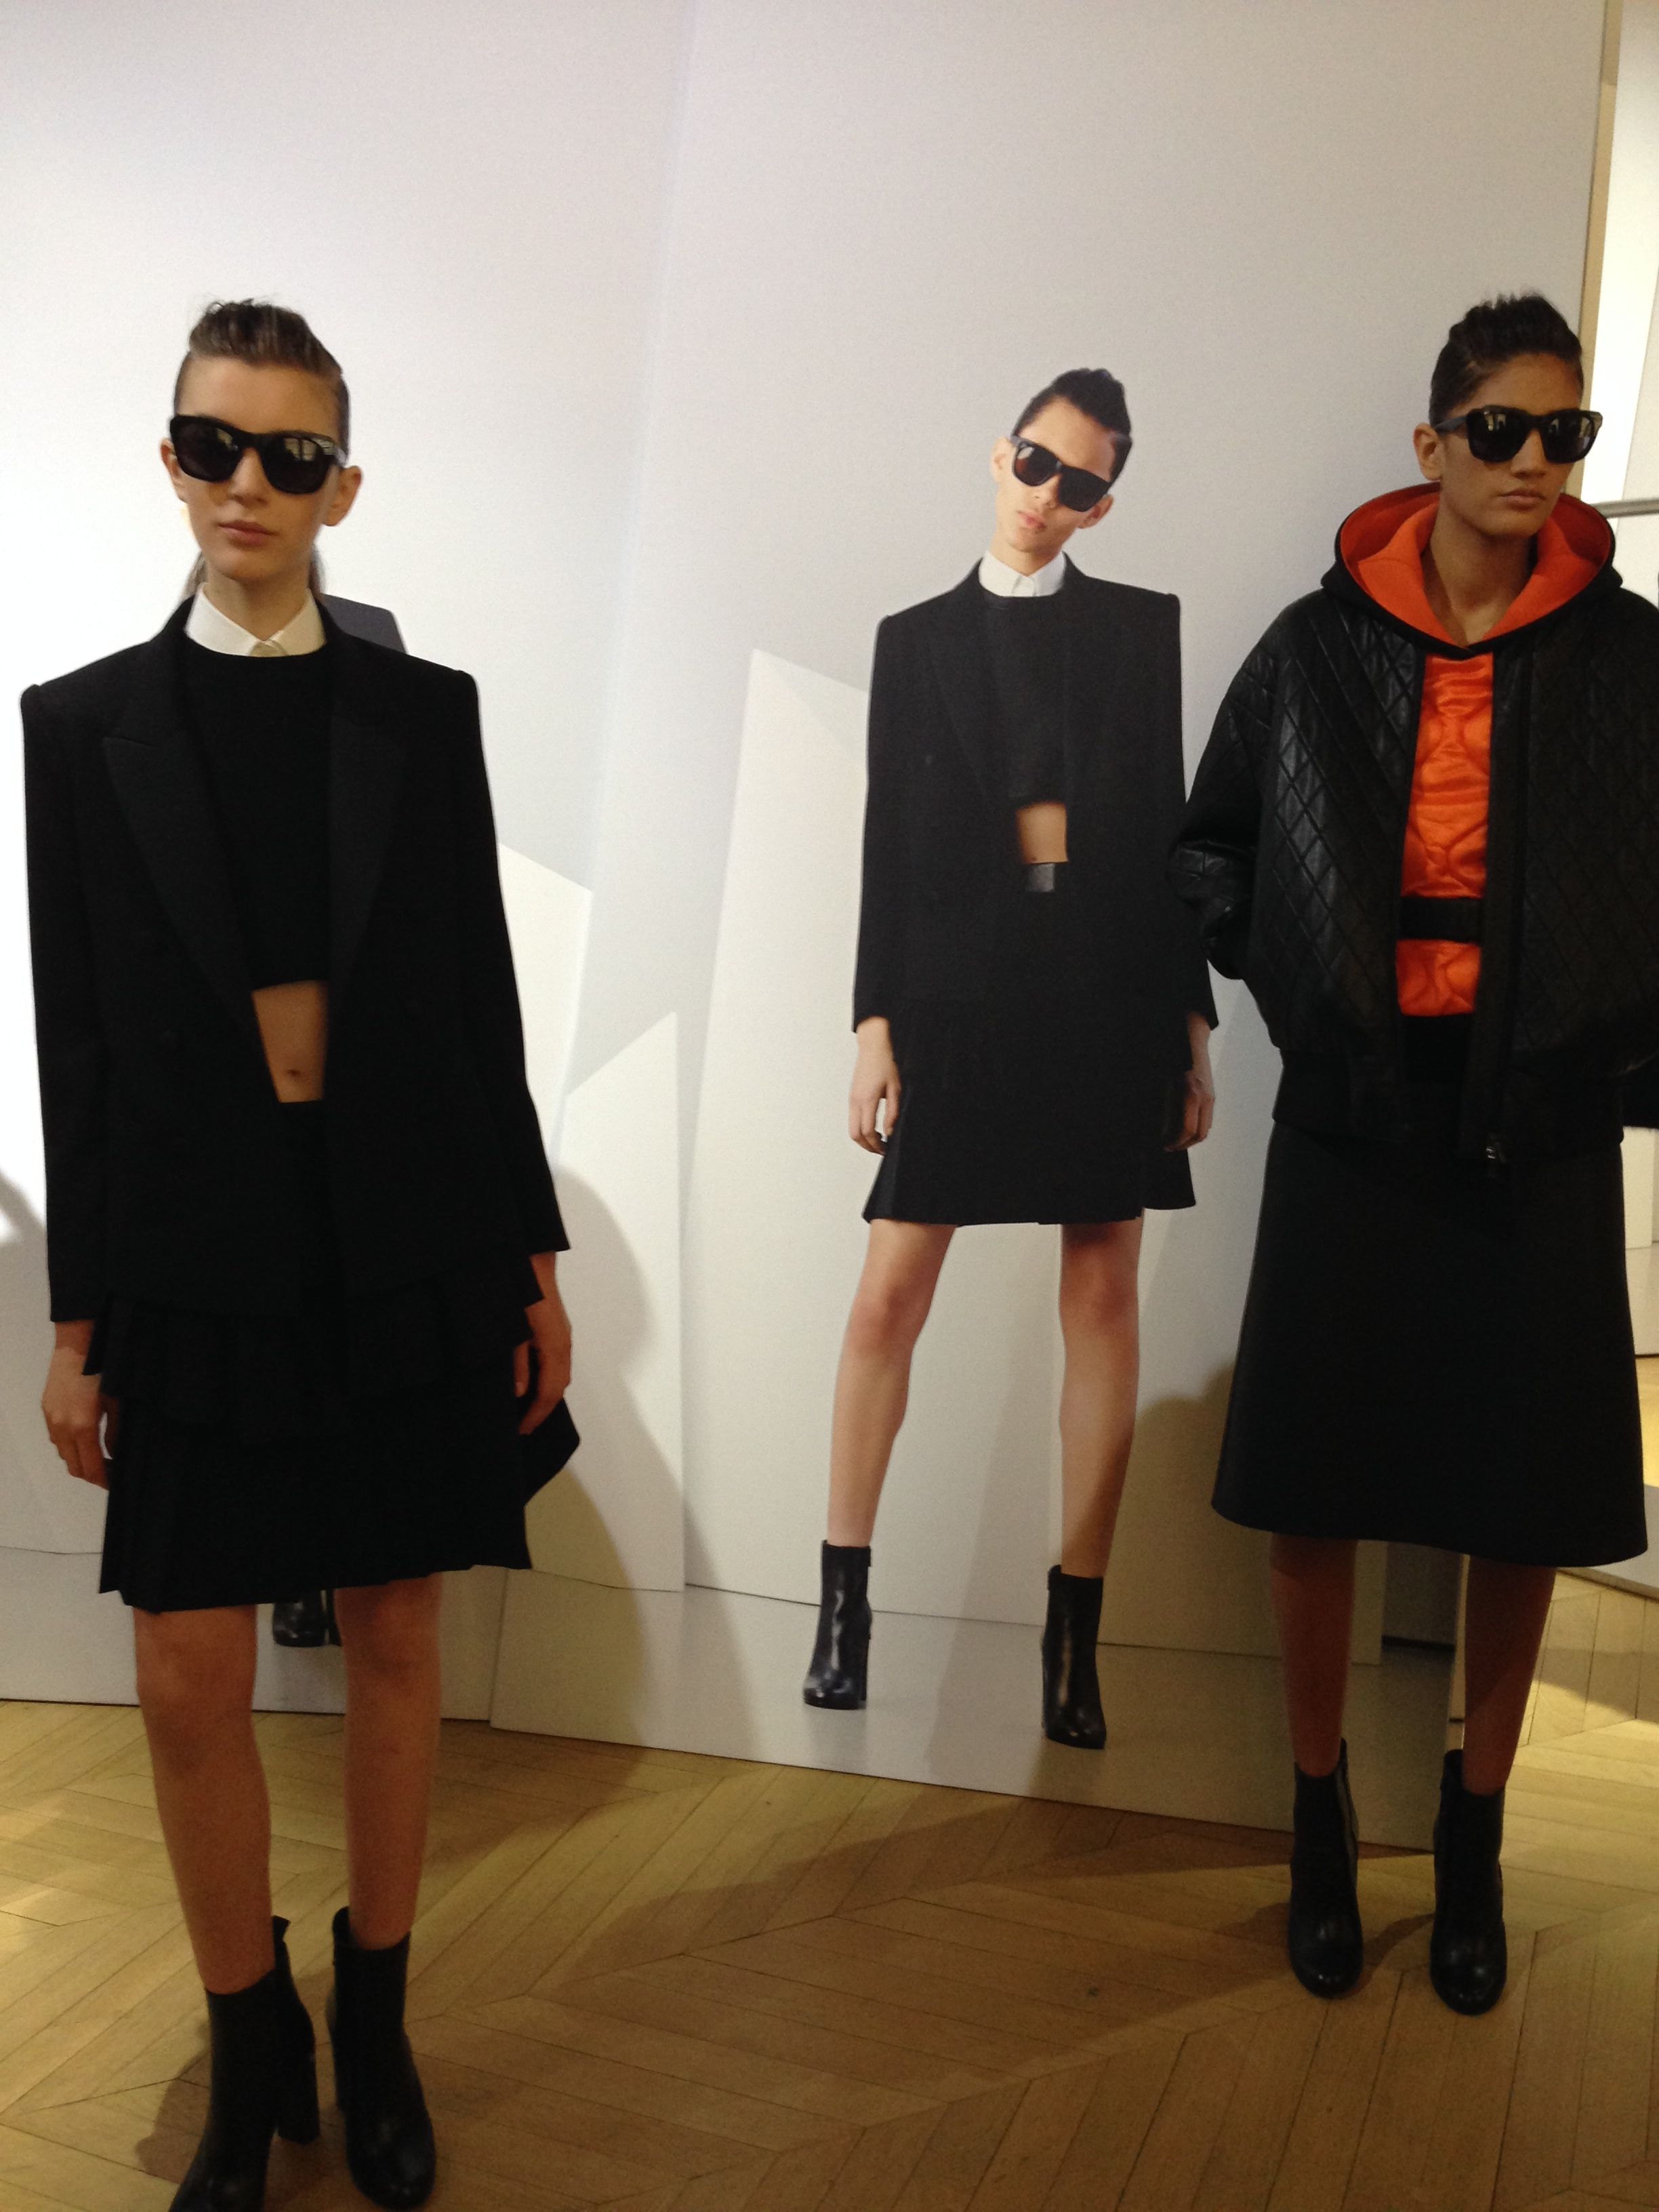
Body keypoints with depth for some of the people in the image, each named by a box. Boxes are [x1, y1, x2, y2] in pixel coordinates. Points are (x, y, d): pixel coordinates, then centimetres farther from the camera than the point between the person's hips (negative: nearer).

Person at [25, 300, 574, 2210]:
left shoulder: (425, 710, 4)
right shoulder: (83, 723, 3)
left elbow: (483, 999, 5)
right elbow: (77, 1043, 2)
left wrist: (534, 1260, 4)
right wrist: (79, 1317, 2)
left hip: (413, 1255, 1)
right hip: (201, 1265, 0)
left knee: (395, 1641, 10)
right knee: (190, 1683, 2)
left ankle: (374, 2026, 29)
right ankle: (251, 2051, 25)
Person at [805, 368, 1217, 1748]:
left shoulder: (1142, 627, 11)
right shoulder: (916, 638, 11)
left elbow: (1168, 822, 8)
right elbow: (888, 842, 7)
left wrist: (1194, 1019, 4)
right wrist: (874, 1023, 0)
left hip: (1111, 987, 1)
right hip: (958, 992, 0)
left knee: (1104, 1300, 1)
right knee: (892, 1290, -4)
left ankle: (1075, 1633, 10)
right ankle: (845, 1598, 9)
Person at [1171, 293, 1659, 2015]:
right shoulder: (1321, 646, 2)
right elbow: (1212, 848, 12)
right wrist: (1292, 987, 3)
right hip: (1353, 1115, 0)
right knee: (1315, 1478, 4)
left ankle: (1473, 1845, 26)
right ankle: (1322, 1827, 23)